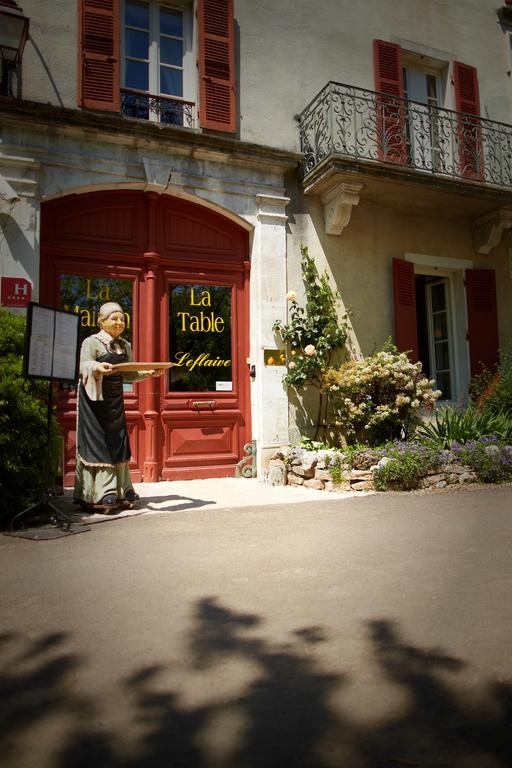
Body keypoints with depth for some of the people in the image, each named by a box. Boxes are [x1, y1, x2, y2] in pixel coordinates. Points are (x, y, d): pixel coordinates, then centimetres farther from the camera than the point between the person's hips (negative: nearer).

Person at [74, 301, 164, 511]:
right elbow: (84, 367, -17)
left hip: (116, 401, 6)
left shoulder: (125, 346, 13)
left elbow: (128, 374, 17)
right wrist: (98, 368, -38)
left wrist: (148, 373, 1)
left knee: (118, 444, 6)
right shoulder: (91, 342, -5)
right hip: (95, 400, -6)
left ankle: (121, 490, 14)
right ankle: (102, 493, -2)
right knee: (98, 444, -6)